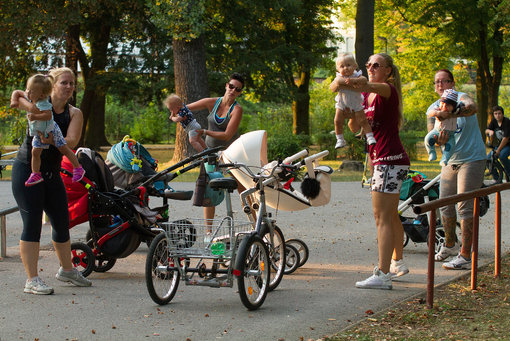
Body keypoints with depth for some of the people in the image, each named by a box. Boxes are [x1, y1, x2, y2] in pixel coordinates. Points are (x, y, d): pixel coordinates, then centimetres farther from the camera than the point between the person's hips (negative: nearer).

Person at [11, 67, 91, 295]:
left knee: (62, 222, 12)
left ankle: (66, 269, 33)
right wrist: (28, 105, -29)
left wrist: (52, 140, -29)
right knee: (32, 223, -7)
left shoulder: (74, 114, 4)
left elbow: (71, 141, -11)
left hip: (52, 174, 5)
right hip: (27, 170, -5)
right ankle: (32, 280, -4)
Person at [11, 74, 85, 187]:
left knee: (64, 149, 0)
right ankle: (36, 174, 7)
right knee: (35, 151, -2)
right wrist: (14, 101, -13)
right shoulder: (28, 97, -9)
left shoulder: (43, 104, -32)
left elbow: (48, 115, -44)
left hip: (51, 130, -7)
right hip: (39, 133, 7)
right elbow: (17, 92, 5)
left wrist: (35, 117, -50)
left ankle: (78, 168, 11)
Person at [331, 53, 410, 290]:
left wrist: (346, 84, -51)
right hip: (381, 159, 10)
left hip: (390, 160, -10)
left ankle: (382, 274, -16)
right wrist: (350, 108, -7)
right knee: (390, 215, 20)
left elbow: (371, 86, -34)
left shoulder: (388, 89, -10)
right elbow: (355, 127, 12)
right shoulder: (366, 96, 15)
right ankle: (397, 263, 34)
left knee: (382, 217, -13)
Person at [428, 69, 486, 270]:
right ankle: (450, 245, 34)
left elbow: (472, 107, -32)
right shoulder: (432, 109, 9)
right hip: (450, 161, 6)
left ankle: (466, 256, -6)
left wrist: (448, 114, -49)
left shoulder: (461, 97, -9)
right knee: (445, 204, 12)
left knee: (465, 207, -10)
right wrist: (438, 140, -30)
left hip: (472, 159, -6)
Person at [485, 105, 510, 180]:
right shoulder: (494, 121, -1)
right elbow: (486, 131, -1)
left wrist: (498, 150, -23)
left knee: (502, 155, -34)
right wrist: (490, 131, -27)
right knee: (488, 159, -8)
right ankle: (497, 179, 4)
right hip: (499, 144, 7)